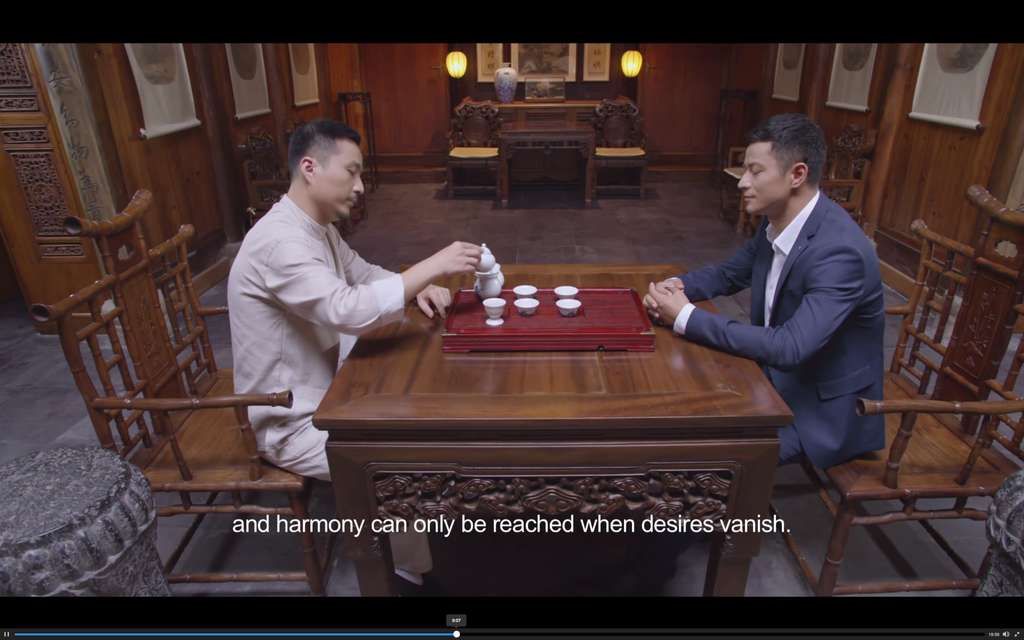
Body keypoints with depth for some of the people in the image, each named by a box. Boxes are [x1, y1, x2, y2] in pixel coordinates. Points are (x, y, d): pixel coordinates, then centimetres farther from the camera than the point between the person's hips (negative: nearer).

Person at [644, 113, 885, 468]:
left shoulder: (840, 252, -29)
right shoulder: (776, 221, -4)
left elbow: (789, 348, -35)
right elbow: (729, 273, 10)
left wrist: (686, 317, -30)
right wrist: (675, 287, -11)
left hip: (826, 406, -7)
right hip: (779, 374, 7)